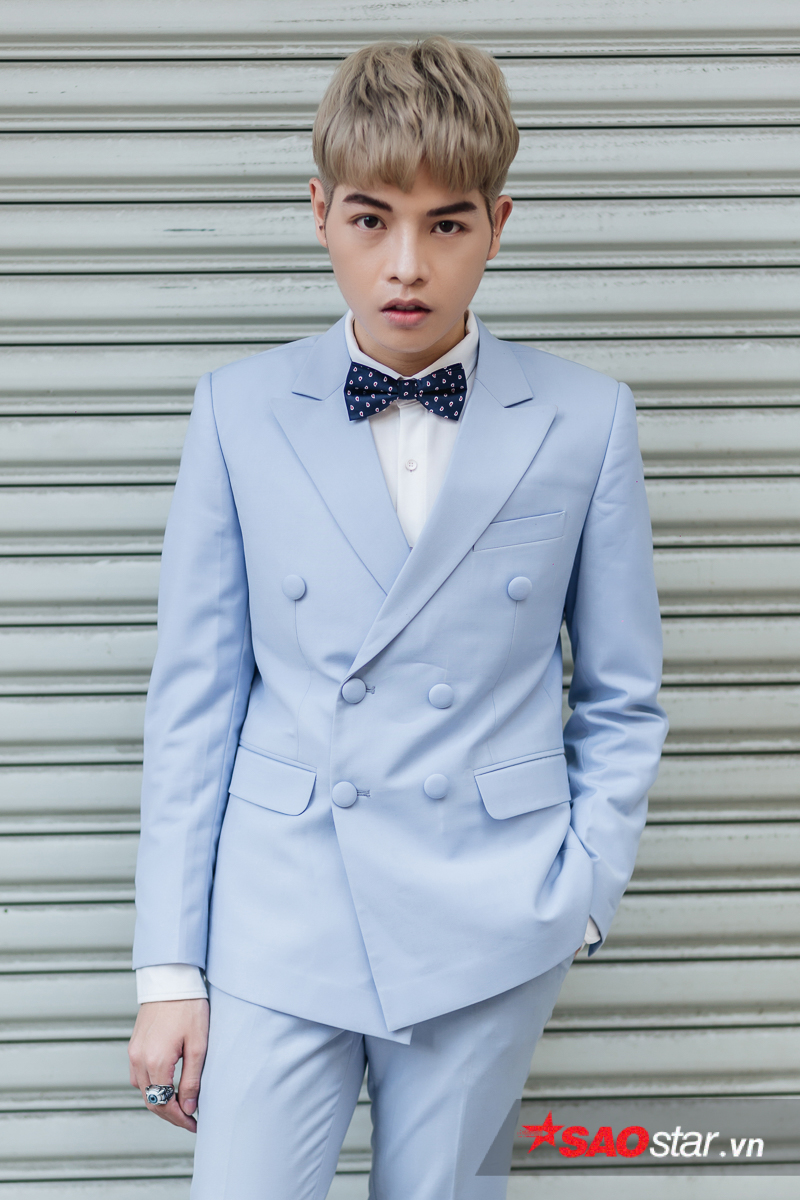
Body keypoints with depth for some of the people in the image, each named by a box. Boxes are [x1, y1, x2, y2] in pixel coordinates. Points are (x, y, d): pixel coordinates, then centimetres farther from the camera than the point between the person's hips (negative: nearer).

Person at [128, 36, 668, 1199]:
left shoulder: (587, 421, -1)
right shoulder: (240, 413, 0)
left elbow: (622, 697, 7)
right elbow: (195, 698, 1)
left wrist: (580, 889, -2)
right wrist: (170, 968, 0)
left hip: (491, 927, 0)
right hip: (279, 921, 0)